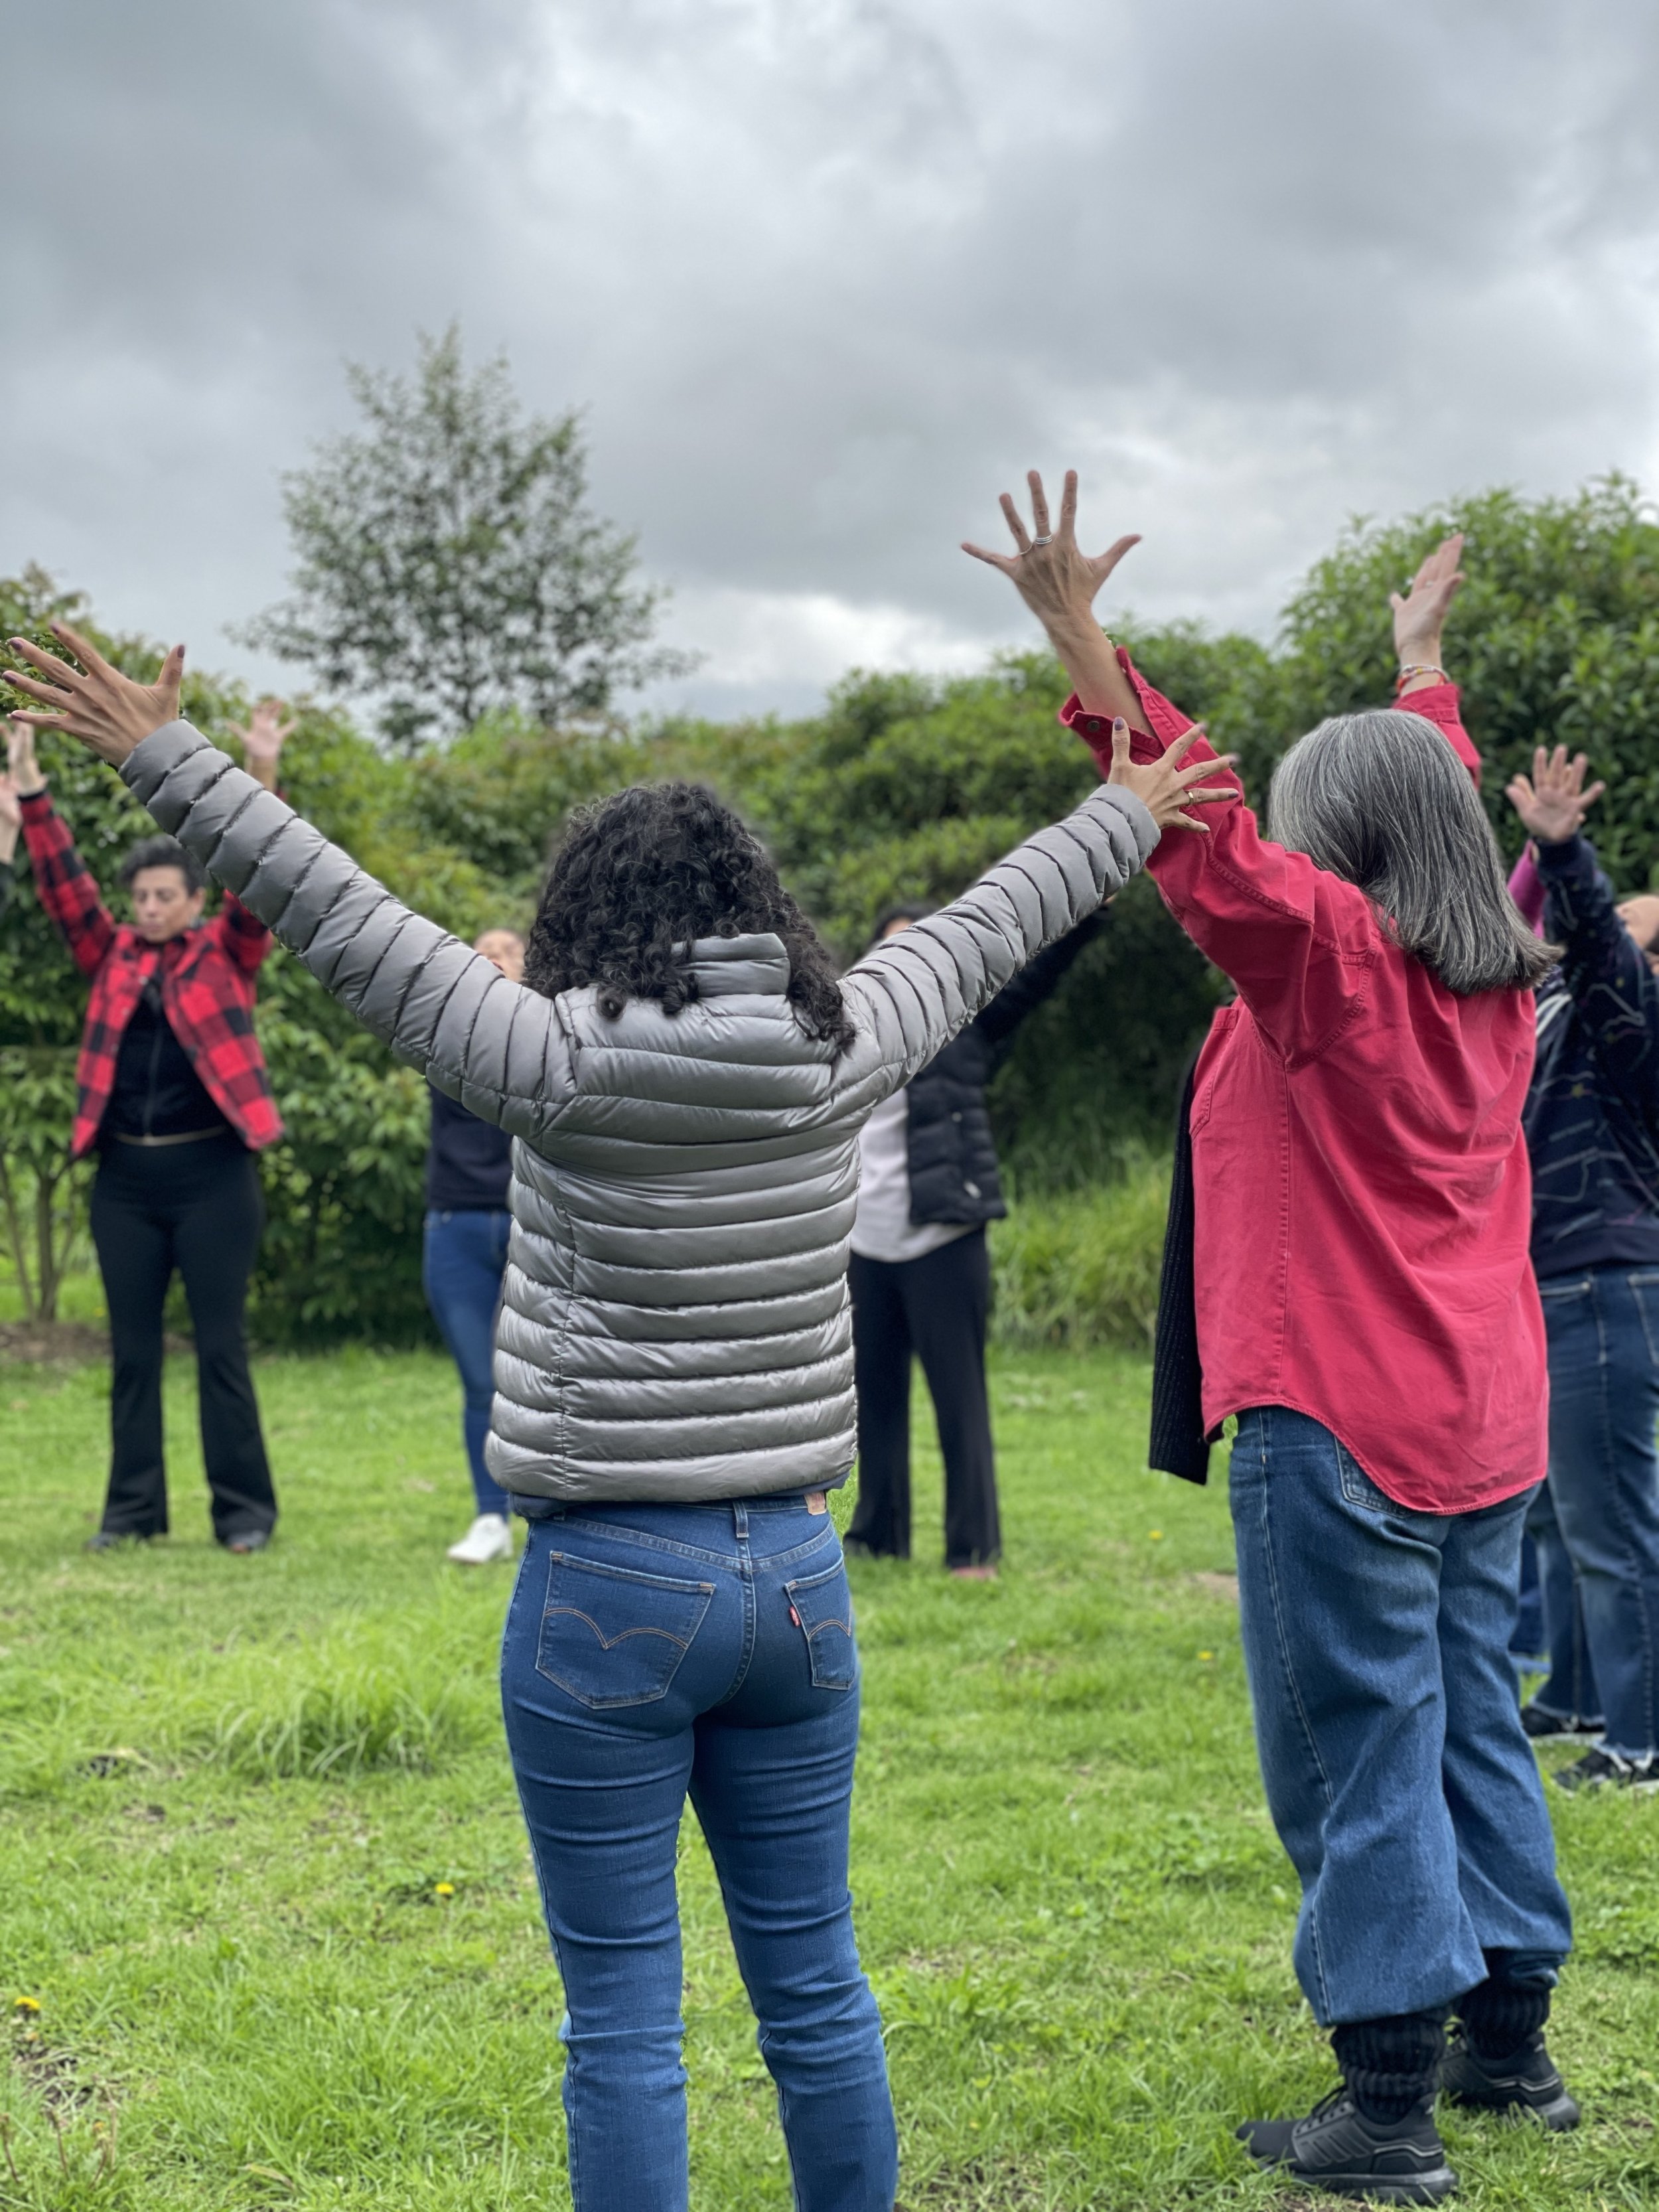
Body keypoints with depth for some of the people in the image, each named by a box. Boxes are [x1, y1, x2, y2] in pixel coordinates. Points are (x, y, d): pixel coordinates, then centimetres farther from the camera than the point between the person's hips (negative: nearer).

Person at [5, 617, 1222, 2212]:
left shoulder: (560, 1063, -11)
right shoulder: (840, 1052, 1)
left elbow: (341, 916, -8)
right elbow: (980, 930, 16)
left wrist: (161, 757, -1)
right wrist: (1126, 819, 33)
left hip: (608, 1585, -5)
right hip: (794, 1572, 5)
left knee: (623, 2019, 4)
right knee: (813, 1987, 17)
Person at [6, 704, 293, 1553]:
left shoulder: (227, 953, 1)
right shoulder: (111, 956, 9)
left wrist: (263, 780, -24)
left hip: (212, 1175, -4)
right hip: (125, 1179, 4)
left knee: (220, 1347, 0)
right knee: (132, 1351, 8)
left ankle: (245, 1510, 7)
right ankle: (133, 1508, 16)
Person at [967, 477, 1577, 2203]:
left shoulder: (1329, 956, -13)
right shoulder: (1499, 976, 8)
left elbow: (1204, 837, -25)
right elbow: (1445, 812, 25)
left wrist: (1084, 653, -29)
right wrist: (1423, 671, 40)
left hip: (1338, 1426, -8)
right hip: (1483, 1420, 8)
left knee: (1360, 1753, -2)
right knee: (1470, 1715, 17)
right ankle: (1508, 2041, 28)